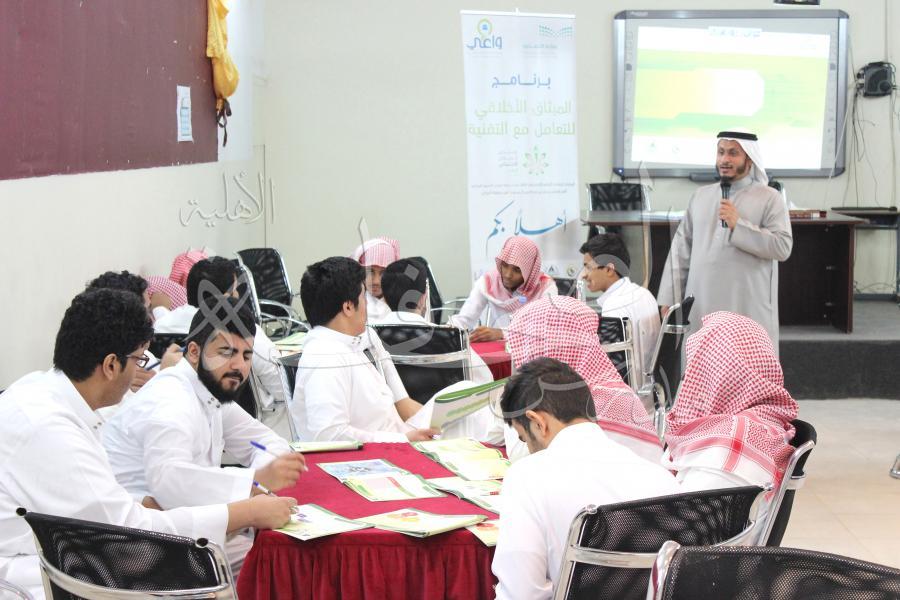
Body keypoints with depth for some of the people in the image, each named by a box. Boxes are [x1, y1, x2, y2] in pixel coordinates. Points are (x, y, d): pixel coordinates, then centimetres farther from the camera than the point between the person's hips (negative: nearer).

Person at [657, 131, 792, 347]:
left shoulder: (769, 198, 1)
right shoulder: (701, 196, 14)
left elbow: (783, 247, -11)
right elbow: (681, 250, 13)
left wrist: (739, 225, -15)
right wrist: (669, 299, 8)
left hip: (748, 312, -4)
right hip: (702, 310, 4)